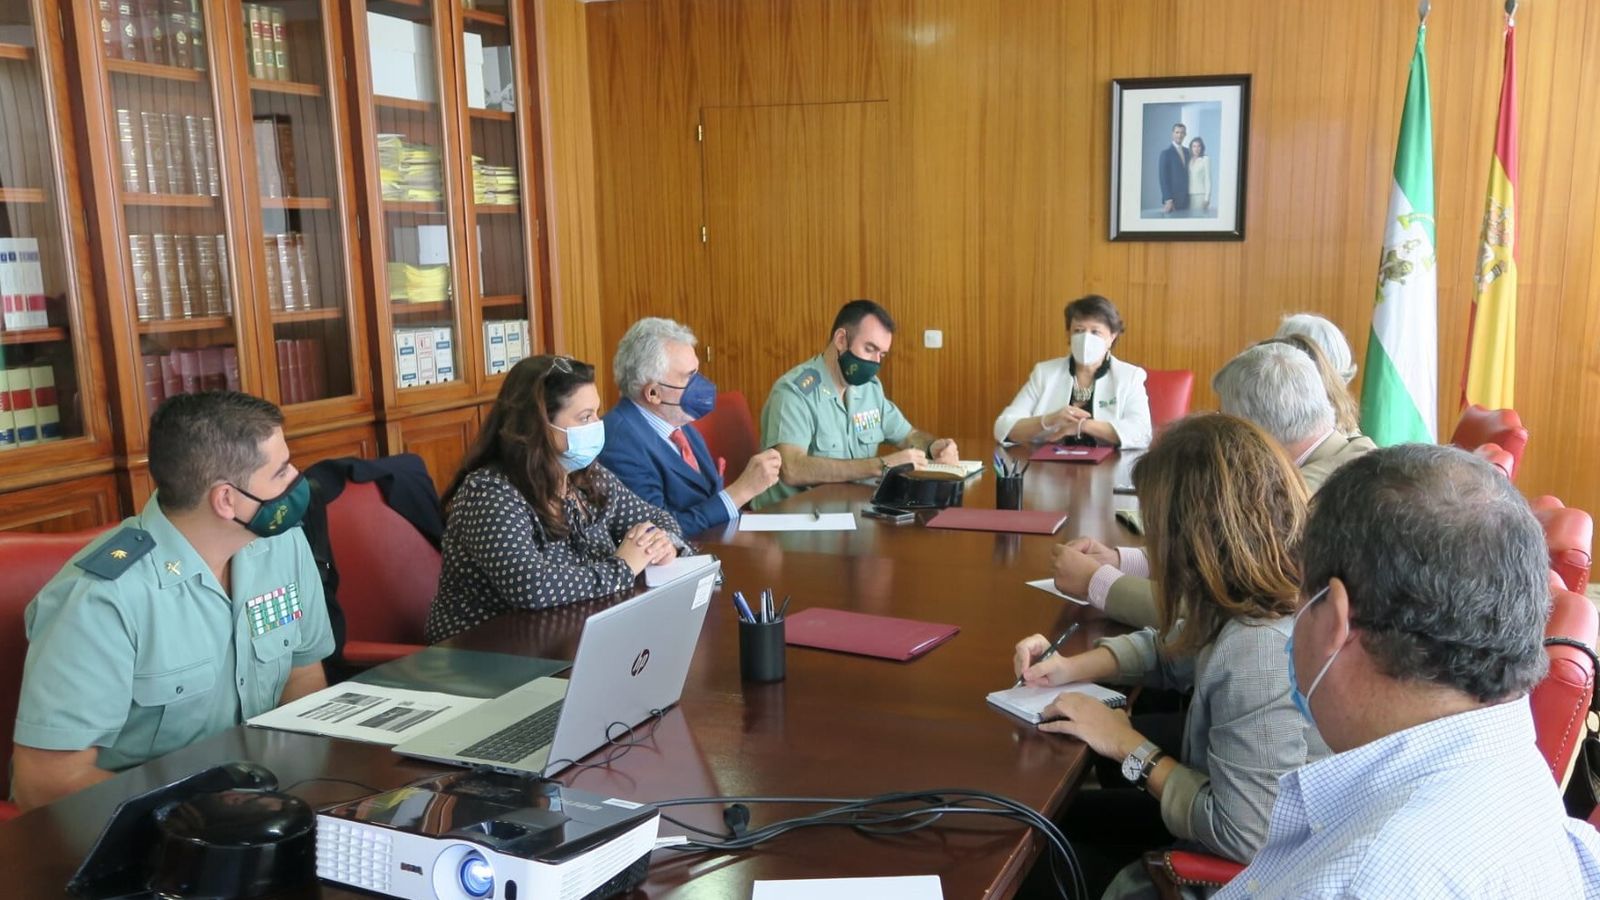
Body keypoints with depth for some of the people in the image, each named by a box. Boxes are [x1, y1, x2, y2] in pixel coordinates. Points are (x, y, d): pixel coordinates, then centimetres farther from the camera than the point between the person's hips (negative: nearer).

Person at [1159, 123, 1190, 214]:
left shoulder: (1187, 152, 14)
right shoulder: (1166, 153, -6)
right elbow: (1163, 178, -11)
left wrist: (1189, 196, 11)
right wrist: (1168, 200, -17)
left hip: (1185, 199, 6)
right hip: (1172, 200, -6)